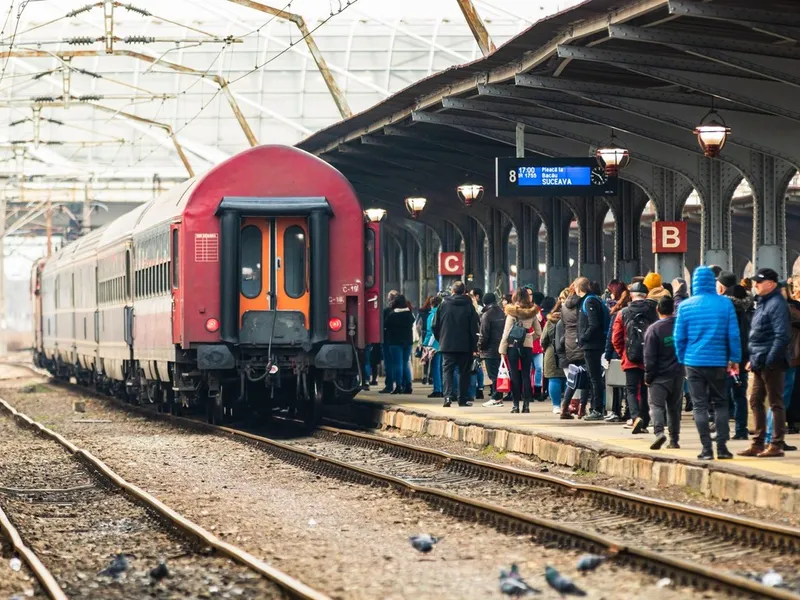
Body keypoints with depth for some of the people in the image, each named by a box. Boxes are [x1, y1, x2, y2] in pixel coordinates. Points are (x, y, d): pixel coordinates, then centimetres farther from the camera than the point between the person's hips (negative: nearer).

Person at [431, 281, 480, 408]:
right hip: (465, 345, 0)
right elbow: (475, 327, -3)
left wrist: (440, 340, 17)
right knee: (464, 372, 8)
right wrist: (474, 346, 2)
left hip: (447, 345, 0)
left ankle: (448, 395, -17)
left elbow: (435, 326, 4)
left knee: (447, 370, 1)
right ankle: (463, 399, 8)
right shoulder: (469, 306, -2)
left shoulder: (444, 305, 0)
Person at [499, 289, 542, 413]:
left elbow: (506, 332, -7)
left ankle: (516, 405, 1)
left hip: (513, 346, -3)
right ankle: (526, 404, 4)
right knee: (526, 376, 7)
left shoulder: (512, 312, -7)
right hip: (527, 347, 3)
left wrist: (503, 350, -4)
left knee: (515, 376, 2)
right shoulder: (532, 313, 3)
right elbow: (538, 333, 8)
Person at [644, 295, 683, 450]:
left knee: (656, 404, -5)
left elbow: (649, 357, -11)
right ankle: (674, 439, 14)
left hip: (661, 375, -4)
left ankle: (659, 431, -27)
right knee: (674, 406, 13)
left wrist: (648, 377, -3)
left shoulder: (653, 329, -12)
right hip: (678, 373, 5)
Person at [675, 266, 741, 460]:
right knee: (720, 403, 13)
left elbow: (679, 337, -1)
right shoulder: (725, 304, -4)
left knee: (700, 405, 4)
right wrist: (735, 359, 5)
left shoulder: (685, 306, -3)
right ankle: (722, 447, 7)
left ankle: (707, 449, -2)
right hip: (718, 362, 1)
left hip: (694, 362, -1)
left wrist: (682, 359, 11)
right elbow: (733, 335, -3)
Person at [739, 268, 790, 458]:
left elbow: (781, 336, -21)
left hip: (771, 363, -10)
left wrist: (769, 361, -23)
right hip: (760, 363, 10)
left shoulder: (777, 304, -14)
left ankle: (777, 445, 0)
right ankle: (758, 443, 18)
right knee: (756, 401, 12)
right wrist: (753, 359, 18)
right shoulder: (762, 302, 16)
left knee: (775, 403, -4)